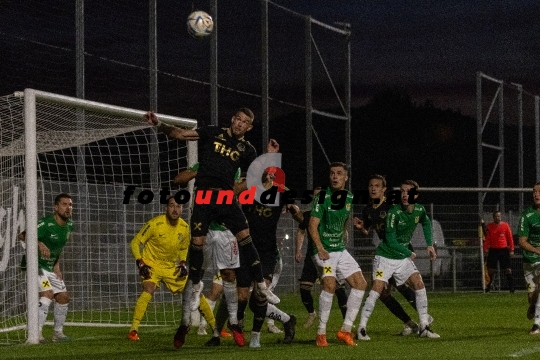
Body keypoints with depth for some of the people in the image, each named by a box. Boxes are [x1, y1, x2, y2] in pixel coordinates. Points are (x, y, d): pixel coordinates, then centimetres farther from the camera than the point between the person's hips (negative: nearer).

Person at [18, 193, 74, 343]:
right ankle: (37, 333, -25)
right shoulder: (46, 224, -23)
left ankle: (58, 333, 22)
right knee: (48, 293, -24)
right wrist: (40, 244, -45)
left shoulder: (69, 225, 3)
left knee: (63, 297, 8)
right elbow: (22, 235, -30)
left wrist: (57, 266, 12)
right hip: (36, 265, -8)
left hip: (51, 267, 8)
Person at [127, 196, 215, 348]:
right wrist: (140, 263, -19)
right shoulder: (155, 224, -18)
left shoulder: (185, 228, -4)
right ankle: (133, 331, -27)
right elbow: (135, 243, -10)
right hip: (152, 265, -5)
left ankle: (216, 327, 17)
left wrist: (183, 263, -1)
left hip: (173, 268, 5)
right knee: (148, 290, -32)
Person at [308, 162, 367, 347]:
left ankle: (346, 330, 3)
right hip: (324, 251, -7)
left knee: (360, 283, -2)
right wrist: (320, 248, -25)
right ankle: (321, 332, -16)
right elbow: (313, 225, -14)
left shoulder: (349, 198, 6)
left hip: (340, 250, 7)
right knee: (329, 284, -25)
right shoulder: (323, 197, -11)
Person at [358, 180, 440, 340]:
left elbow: (426, 223, 21)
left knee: (419, 283, -6)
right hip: (385, 256, -6)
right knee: (377, 287, -17)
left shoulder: (419, 210, -4)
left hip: (403, 258, 6)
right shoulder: (394, 212, -22)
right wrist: (409, 253, -9)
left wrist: (430, 244, 15)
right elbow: (391, 240, -19)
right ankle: (362, 328, -12)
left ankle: (424, 327, 1)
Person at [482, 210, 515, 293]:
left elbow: (510, 238, 3)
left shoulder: (505, 225, 1)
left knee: (508, 269, -4)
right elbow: (487, 239, 8)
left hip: (503, 249, -1)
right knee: (490, 270, 1)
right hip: (493, 250, 1)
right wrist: (485, 250, 1)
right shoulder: (489, 226, 5)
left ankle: (511, 288, -2)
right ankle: (488, 287, 11)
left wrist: (511, 250, -2)